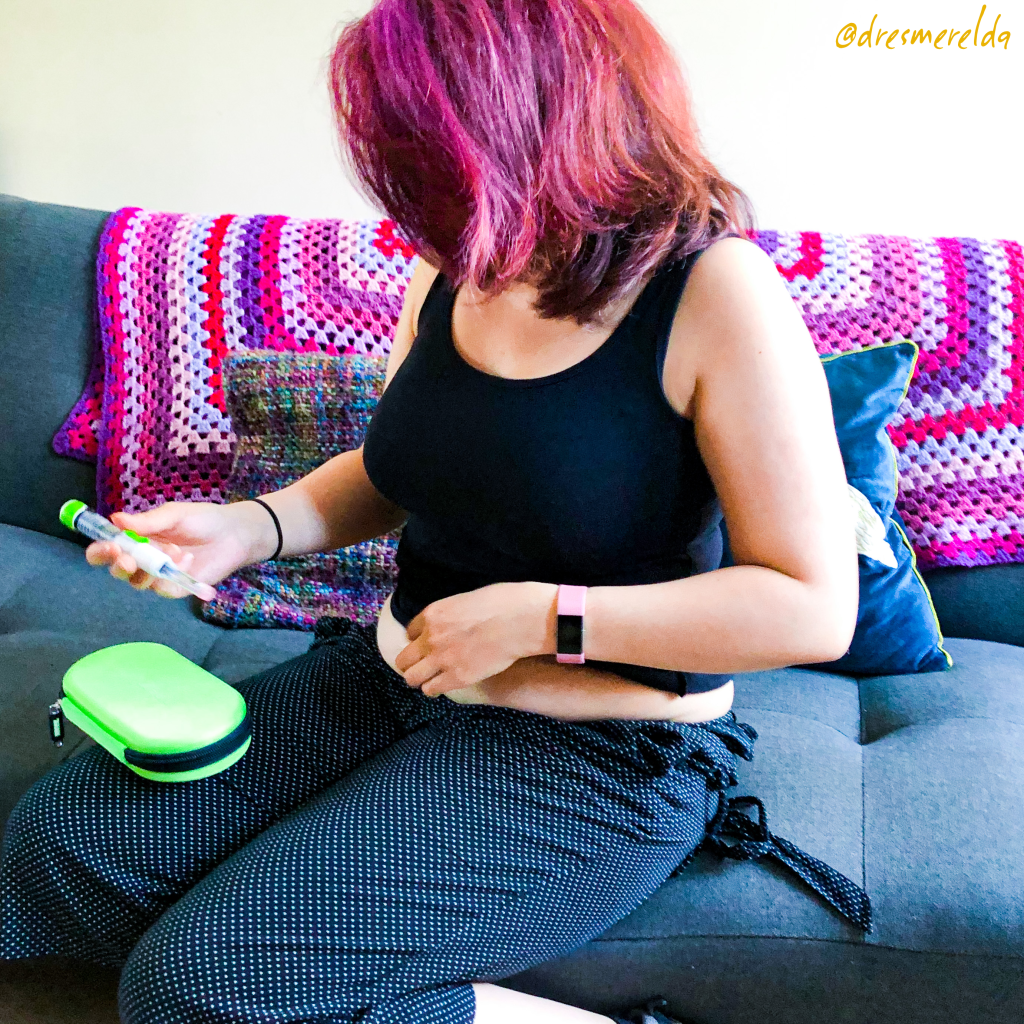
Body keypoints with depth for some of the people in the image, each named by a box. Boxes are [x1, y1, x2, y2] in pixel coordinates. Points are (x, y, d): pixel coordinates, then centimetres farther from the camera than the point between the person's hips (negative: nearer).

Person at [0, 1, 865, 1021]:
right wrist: (246, 528, -2)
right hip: (393, 675, 8)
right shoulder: (453, 267, 2)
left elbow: (813, 607, -20)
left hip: (595, 754, -7)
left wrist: (540, 617, -20)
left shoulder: (714, 289, -18)